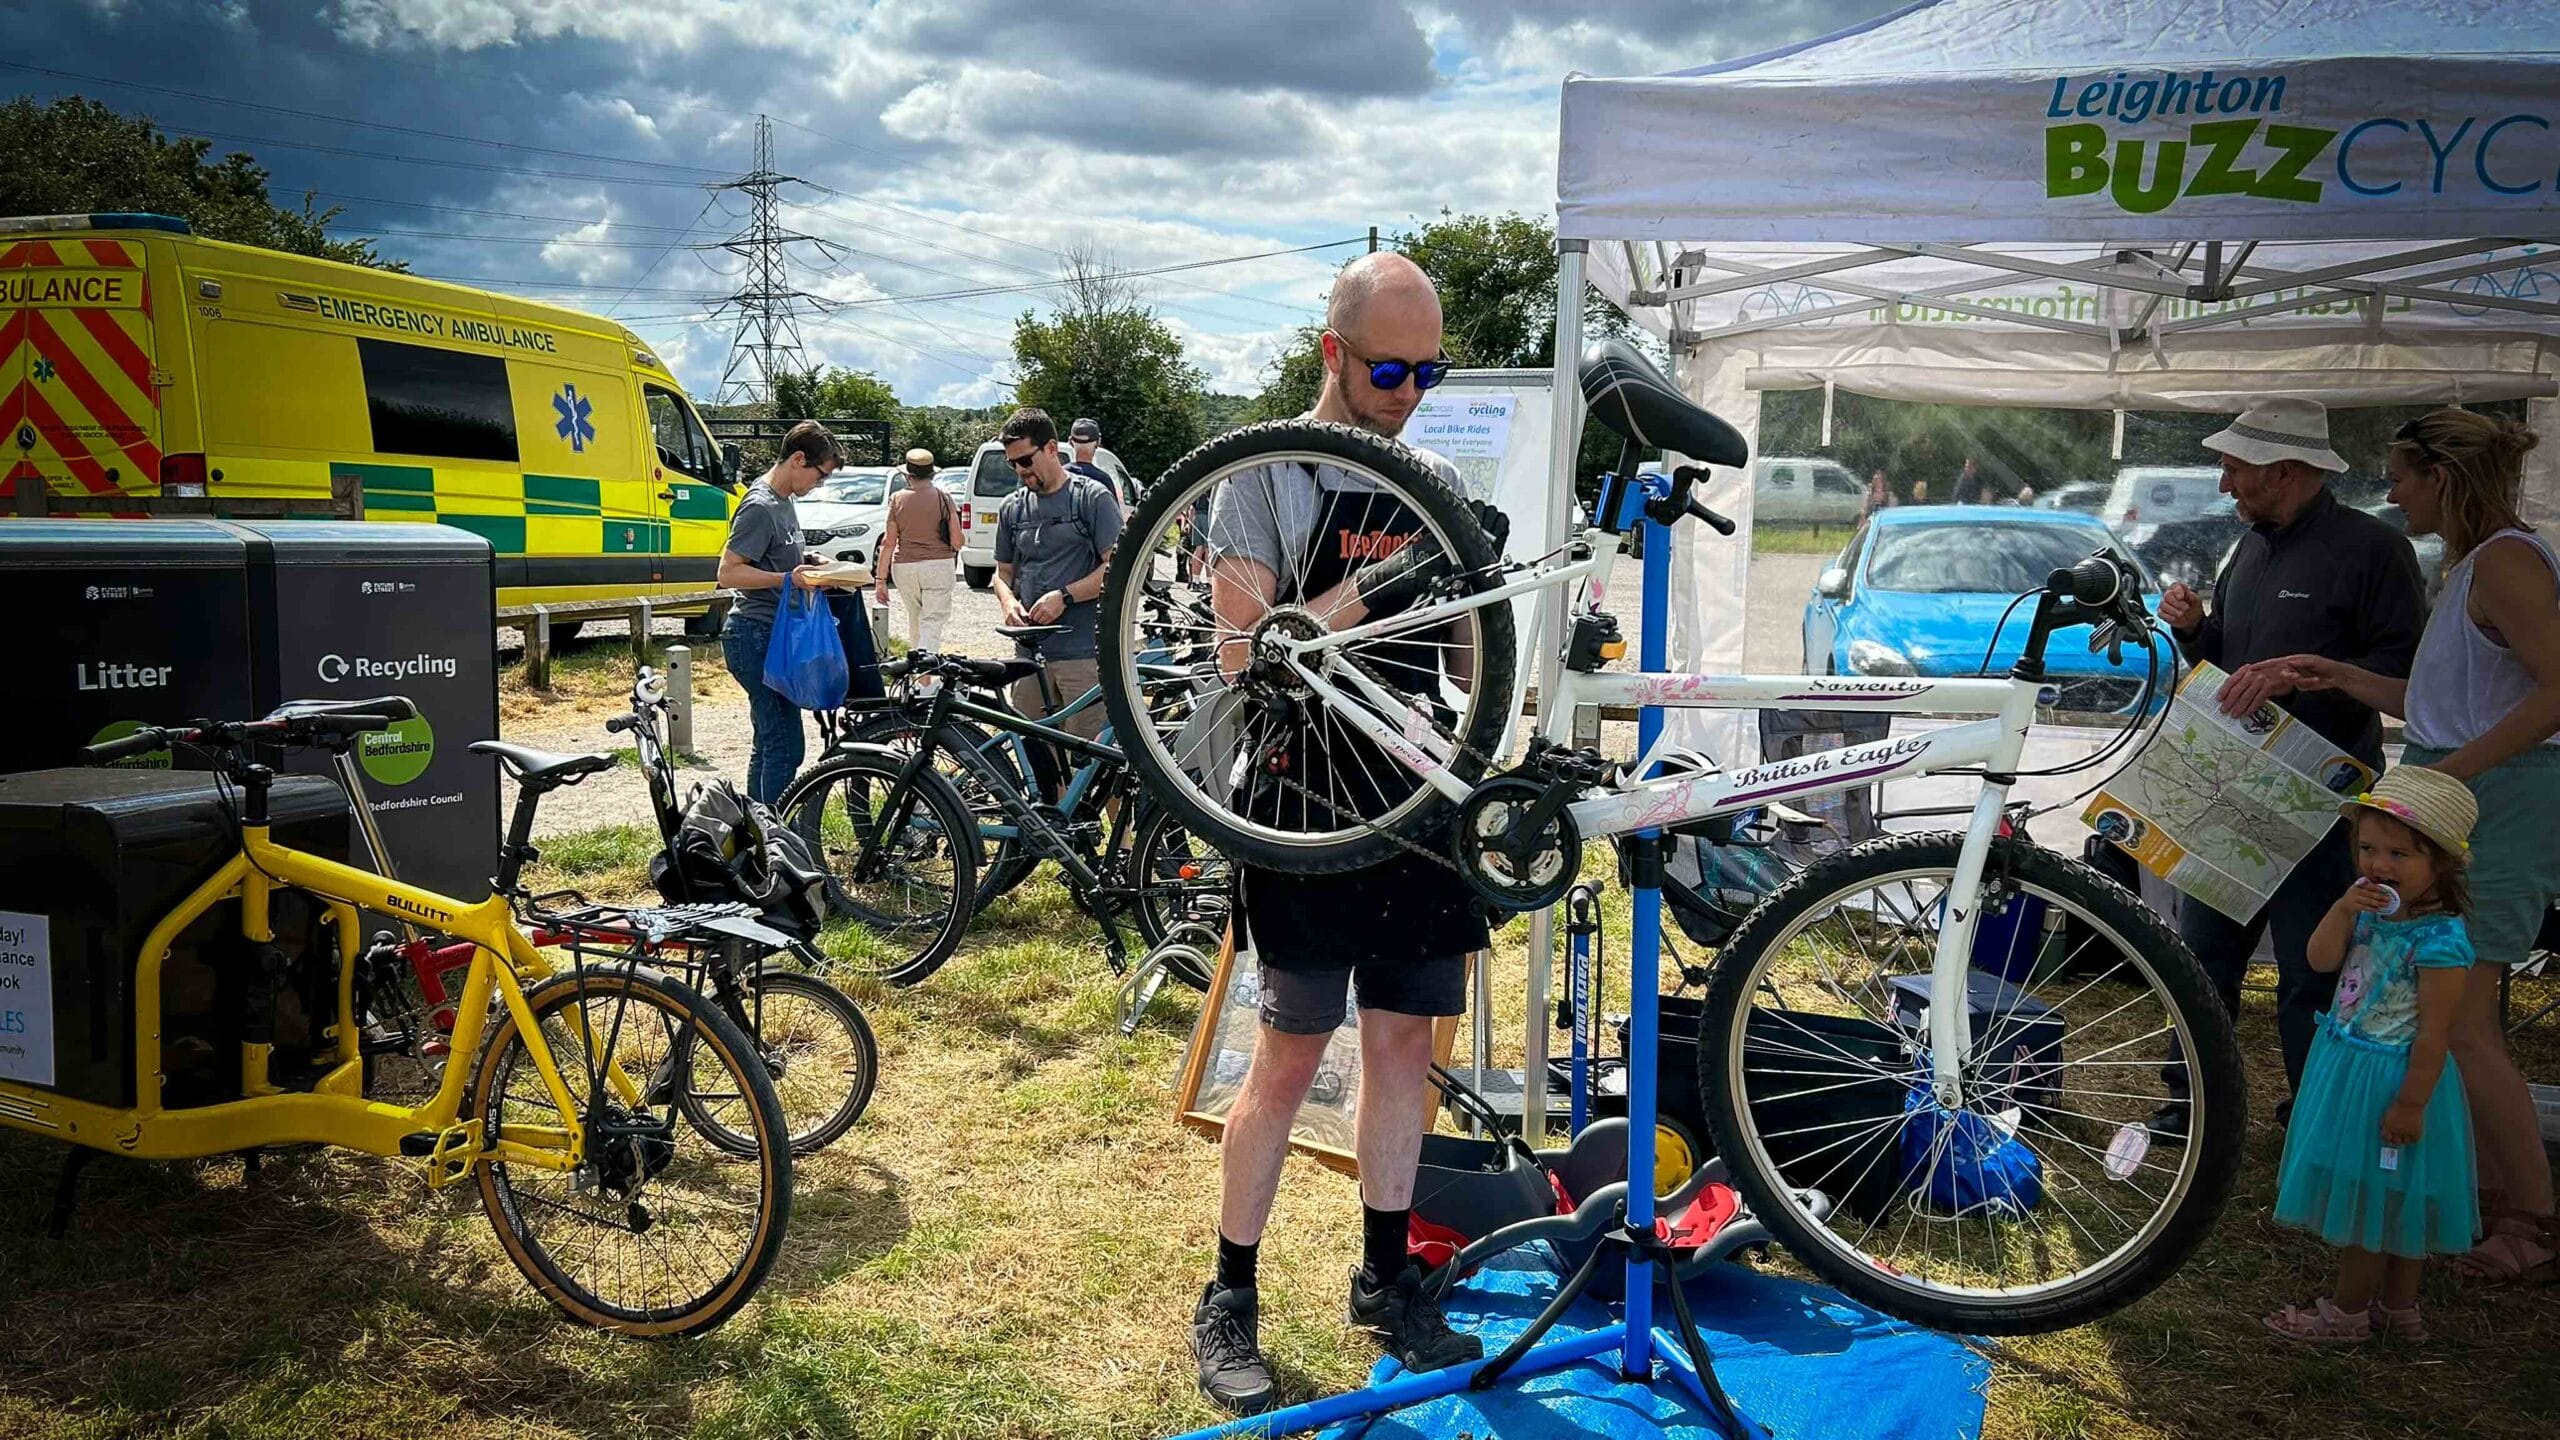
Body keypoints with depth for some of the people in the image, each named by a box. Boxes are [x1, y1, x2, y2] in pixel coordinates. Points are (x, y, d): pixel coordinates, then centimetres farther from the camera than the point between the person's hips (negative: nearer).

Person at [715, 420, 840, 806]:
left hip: (771, 635, 11)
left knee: (769, 739, 15)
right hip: (755, 637, -11)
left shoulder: (783, 499, 14)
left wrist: (808, 568, 13)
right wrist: (788, 578, -27)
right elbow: (728, 573, -20)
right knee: (786, 744, -11)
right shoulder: (760, 507, -16)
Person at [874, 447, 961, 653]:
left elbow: (888, 543, -2)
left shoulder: (897, 499, 0)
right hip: (938, 565, -2)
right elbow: (957, 541, -5)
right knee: (932, 621, -4)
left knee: (914, 617, 20)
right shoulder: (943, 497, -4)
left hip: (904, 566, 2)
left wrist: (881, 580, 1)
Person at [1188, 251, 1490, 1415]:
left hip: (1416, 796, 5)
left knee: (1404, 1039, 11)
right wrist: (1368, 594, -25)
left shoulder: (1438, 483, 11)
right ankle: (1229, 1299, 14)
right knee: (1290, 1054, -1)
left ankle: (1384, 1277, 26)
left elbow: (1459, 651, 15)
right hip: (1308, 803, -5)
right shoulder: (1266, 474, -5)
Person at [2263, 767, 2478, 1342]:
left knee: (2367, 1198, 6)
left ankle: (2347, 1310, 21)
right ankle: (2399, 1305, 34)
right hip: (2346, 1067, 8)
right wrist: (2344, 909, -18)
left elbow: (2434, 1033, -21)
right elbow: (2321, 960, -4)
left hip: (2392, 1080, -8)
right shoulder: (2371, 911, 0)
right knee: (2390, 1199, 20)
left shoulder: (2439, 940, -23)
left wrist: (2410, 1102, -18)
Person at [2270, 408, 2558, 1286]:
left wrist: (2455, 768, -25)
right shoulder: (2469, 564, 17)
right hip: (2458, 801, 10)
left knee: (2455, 1019, -8)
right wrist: (2344, 678, 17)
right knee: (2454, 1014, 14)